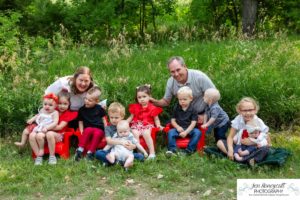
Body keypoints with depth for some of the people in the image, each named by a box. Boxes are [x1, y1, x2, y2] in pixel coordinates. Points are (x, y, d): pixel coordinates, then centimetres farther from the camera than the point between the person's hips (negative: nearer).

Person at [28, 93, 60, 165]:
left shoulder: (55, 113, -3)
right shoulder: (42, 111, 17)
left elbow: (55, 123, -17)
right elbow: (37, 116, 39)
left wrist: (47, 127, -28)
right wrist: (32, 119, 23)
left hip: (46, 130, -6)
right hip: (38, 128, 6)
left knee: (39, 135, -36)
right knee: (31, 136, -23)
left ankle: (41, 149, -3)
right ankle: (38, 155, -17)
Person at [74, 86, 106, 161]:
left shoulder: (99, 108, 8)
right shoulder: (82, 110, 8)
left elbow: (103, 119, 14)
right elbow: (80, 121, 9)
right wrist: (82, 131, -6)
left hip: (99, 129, 0)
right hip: (88, 128, 0)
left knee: (97, 133, -35)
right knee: (88, 130, -35)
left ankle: (90, 152, -36)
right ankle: (80, 150, -37)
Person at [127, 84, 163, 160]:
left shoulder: (152, 108, 3)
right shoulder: (135, 107, 11)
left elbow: (156, 119, 8)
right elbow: (131, 117, 19)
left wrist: (159, 125, -11)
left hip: (148, 125, -3)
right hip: (137, 125, 3)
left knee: (146, 134, -33)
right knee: (135, 134, -30)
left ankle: (152, 152, -28)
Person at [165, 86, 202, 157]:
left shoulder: (193, 110, -2)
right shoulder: (176, 109, 6)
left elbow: (193, 123, -8)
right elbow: (173, 120, 7)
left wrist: (186, 132, -19)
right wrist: (177, 127, -13)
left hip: (189, 129, -1)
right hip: (179, 129, 1)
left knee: (197, 132, -29)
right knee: (170, 132, -27)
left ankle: (189, 150, -29)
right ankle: (172, 150, -29)